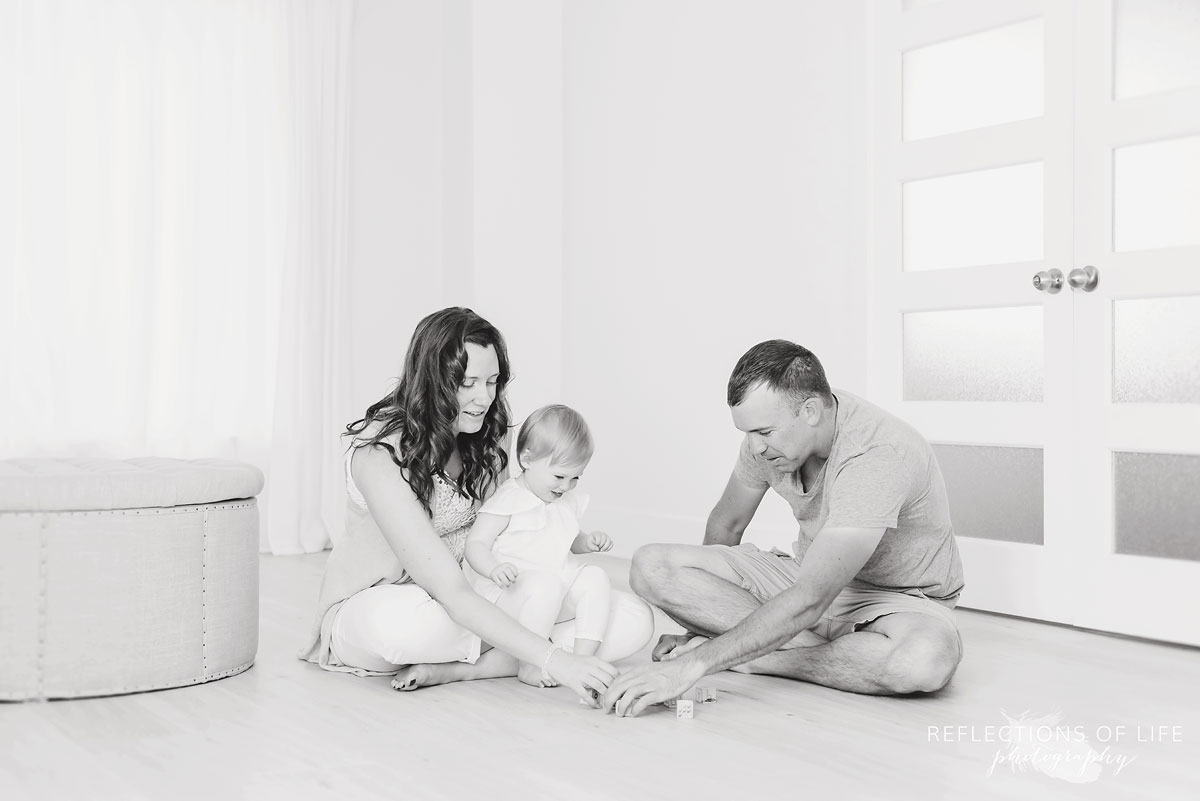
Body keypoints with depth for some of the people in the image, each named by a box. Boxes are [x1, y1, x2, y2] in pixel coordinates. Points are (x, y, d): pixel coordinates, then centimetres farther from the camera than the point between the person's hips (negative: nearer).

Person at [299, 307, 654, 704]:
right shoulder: (380, 452, -26)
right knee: (398, 620, -45)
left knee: (633, 620, -13)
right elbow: (449, 592, -32)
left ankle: (453, 669, -21)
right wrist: (552, 660, -37)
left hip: (475, 606, 6)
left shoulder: (485, 436, -2)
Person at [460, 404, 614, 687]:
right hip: (510, 590, -7)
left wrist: (589, 541, 7)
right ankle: (528, 664, -26)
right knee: (545, 583, -35)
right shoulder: (508, 500, -9)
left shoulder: (568, 502, 15)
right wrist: (494, 569, -36)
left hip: (558, 591, 7)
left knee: (594, 576, -14)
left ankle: (584, 656, -20)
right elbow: (476, 544, -14)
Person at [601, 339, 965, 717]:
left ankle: (758, 660, -22)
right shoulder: (770, 431, -11)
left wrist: (694, 664, -44)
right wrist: (698, 624, 14)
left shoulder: (877, 456, -34)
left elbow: (809, 602, -41)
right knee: (651, 565, -14)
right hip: (812, 578, 6)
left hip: (896, 597, -5)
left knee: (930, 658, -43)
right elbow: (726, 524, 8)